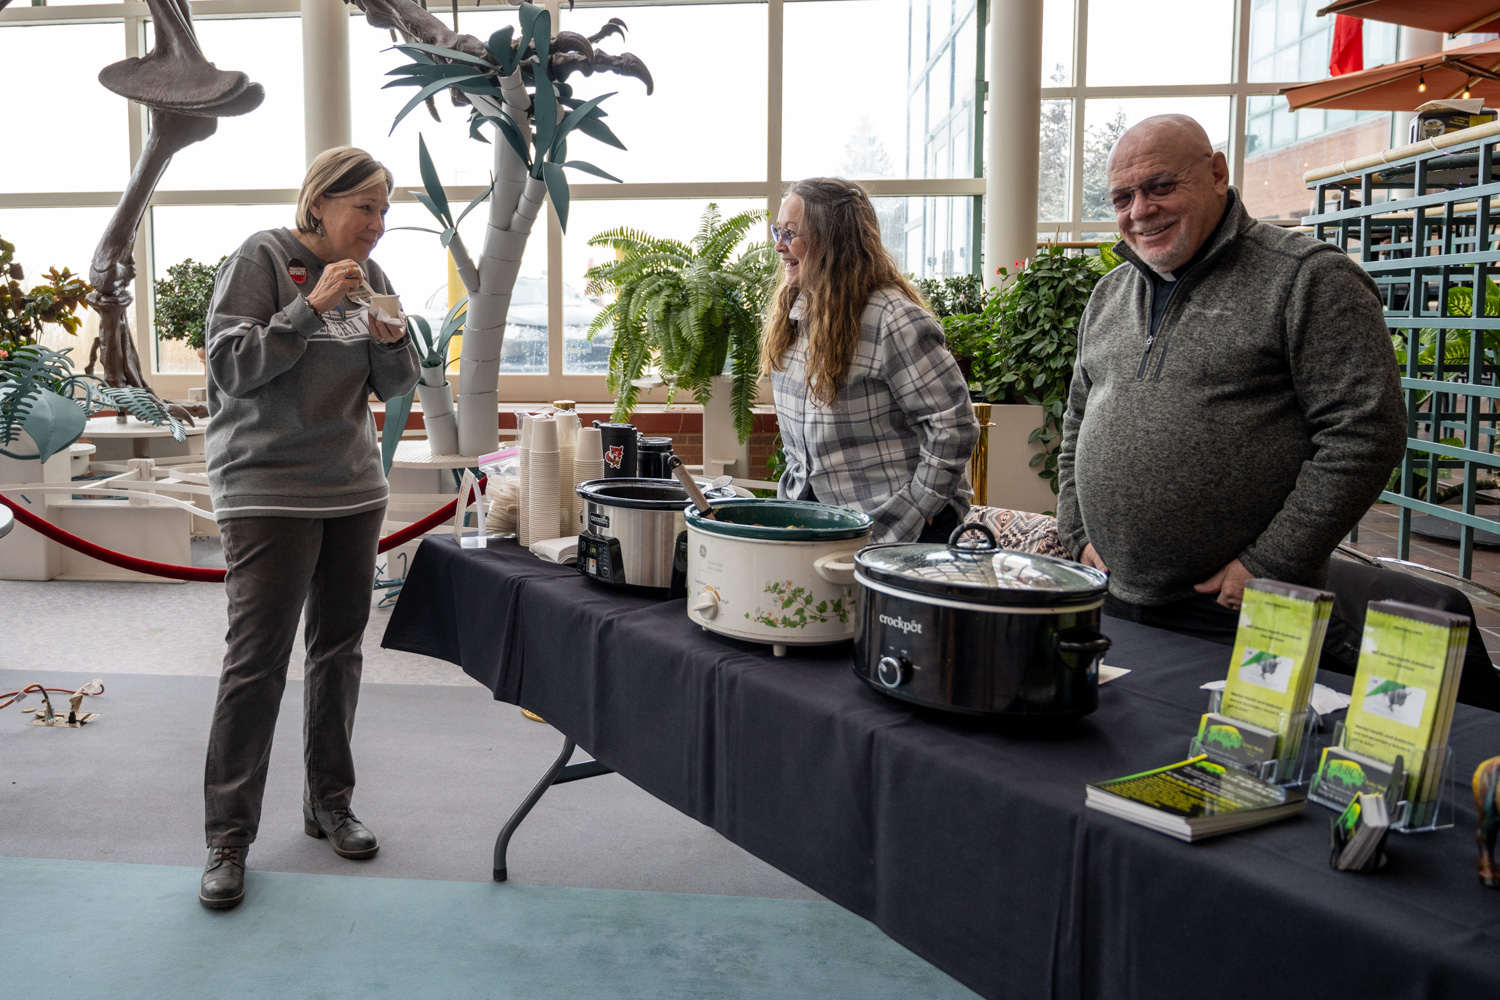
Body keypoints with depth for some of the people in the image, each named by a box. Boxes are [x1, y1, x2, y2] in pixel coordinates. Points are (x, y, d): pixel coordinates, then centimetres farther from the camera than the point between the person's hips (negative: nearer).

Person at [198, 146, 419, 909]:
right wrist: (311, 306, -21)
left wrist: (390, 340, -10)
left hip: (353, 489, 6)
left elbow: (395, 386, 11)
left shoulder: (367, 273, 10)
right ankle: (227, 839, 4)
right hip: (267, 493, -6)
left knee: (339, 649, 11)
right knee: (257, 660, -6)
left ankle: (329, 802, 25)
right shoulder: (262, 259, -7)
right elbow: (231, 368, -14)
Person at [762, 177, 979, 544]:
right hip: (815, 503, 6)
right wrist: (796, 489, 14)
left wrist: (917, 505, -16)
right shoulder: (793, 311, 7)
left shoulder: (893, 320, -19)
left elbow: (954, 423, -19)